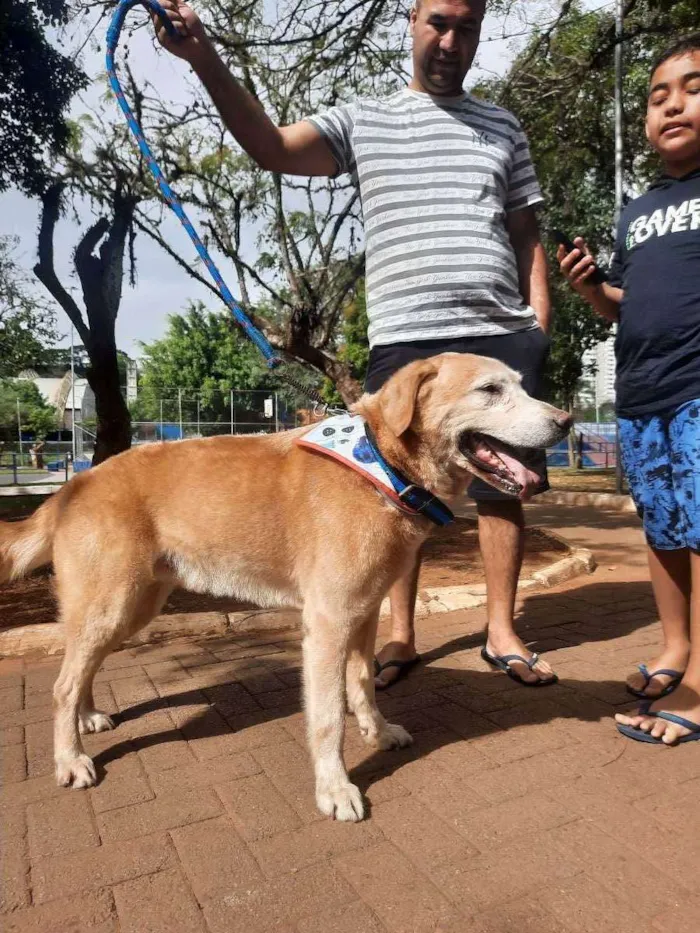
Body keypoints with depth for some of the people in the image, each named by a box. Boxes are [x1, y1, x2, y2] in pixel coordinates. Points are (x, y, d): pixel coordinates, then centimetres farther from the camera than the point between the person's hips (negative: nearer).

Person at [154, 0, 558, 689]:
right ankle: (401, 636, 18)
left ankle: (501, 632, 18)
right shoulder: (362, 121, 12)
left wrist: (540, 316, 6)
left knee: (503, 485, 2)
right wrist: (204, 58, -13)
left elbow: (526, 234, 18)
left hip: (501, 336, 2)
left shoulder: (503, 127, 20)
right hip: (403, 339, -2)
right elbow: (271, 148, -1)